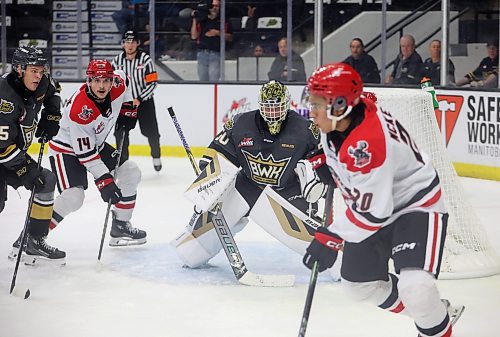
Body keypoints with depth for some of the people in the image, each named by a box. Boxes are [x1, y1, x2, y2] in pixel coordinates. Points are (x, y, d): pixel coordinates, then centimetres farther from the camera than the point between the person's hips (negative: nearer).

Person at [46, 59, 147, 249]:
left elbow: (124, 80, 13)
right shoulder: (79, 110, -34)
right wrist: (104, 181, -29)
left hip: (97, 144, 8)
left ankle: (120, 227, 19)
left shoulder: (118, 83, -16)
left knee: (131, 174, 6)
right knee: (73, 197, -26)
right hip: (66, 150, -8)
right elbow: (85, 153, -29)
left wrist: (128, 110, 10)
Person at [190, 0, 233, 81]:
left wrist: (218, 33, -9)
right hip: (202, 54, 3)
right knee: (203, 80, 7)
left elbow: (230, 38, 5)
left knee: (214, 80, -13)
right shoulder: (201, 20, 11)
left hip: (216, 54, -2)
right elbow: (194, 36, 1)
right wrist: (194, 20, -3)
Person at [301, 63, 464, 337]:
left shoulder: (366, 144, -36)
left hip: (417, 204, -10)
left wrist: (330, 239, -25)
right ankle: (430, 310, 31)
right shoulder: (336, 120, -10)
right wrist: (326, 165, 14)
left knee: (414, 286, -27)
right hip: (375, 202, 10)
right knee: (358, 283, 13)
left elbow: (372, 212, -31)